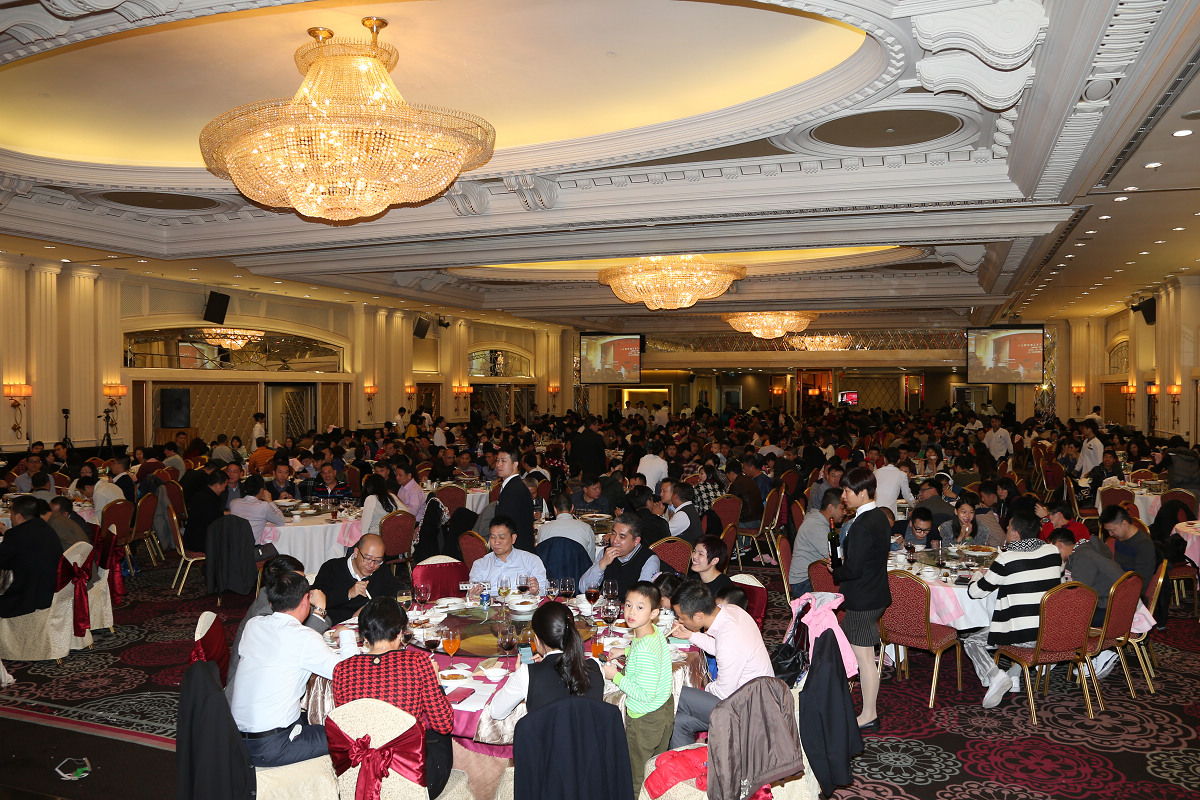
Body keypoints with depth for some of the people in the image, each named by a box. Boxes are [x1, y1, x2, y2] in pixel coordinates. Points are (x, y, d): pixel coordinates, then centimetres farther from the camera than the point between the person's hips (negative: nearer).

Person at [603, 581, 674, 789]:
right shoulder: (654, 631, -6)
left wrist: (616, 676, -22)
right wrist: (625, 651, 11)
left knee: (638, 778, 12)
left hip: (645, 719, -9)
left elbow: (645, 694, -31)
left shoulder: (644, 651, -33)